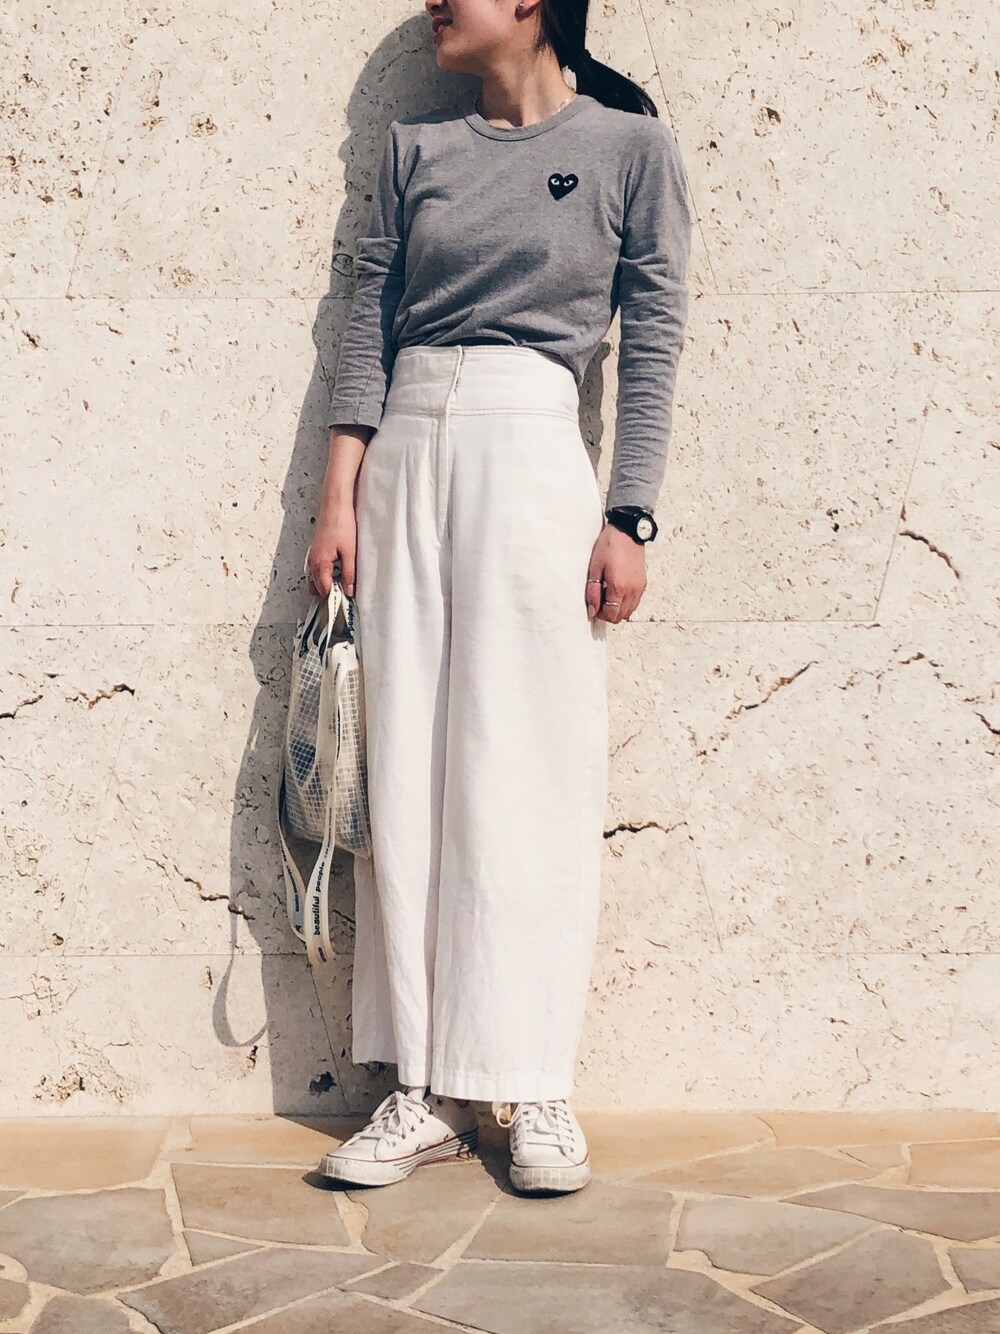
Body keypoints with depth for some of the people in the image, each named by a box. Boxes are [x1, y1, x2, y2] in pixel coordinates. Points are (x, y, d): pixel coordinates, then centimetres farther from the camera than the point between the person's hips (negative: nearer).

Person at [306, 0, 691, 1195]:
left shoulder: (630, 147, 4)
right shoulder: (415, 146, 14)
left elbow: (652, 338, 1)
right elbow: (369, 321, 10)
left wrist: (627, 519, -5)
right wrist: (337, 497, 3)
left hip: (530, 451, -4)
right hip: (405, 457, 4)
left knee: (525, 776, -5)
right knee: (406, 772, 1)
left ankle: (536, 1092, 5)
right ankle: (430, 1092, 8)